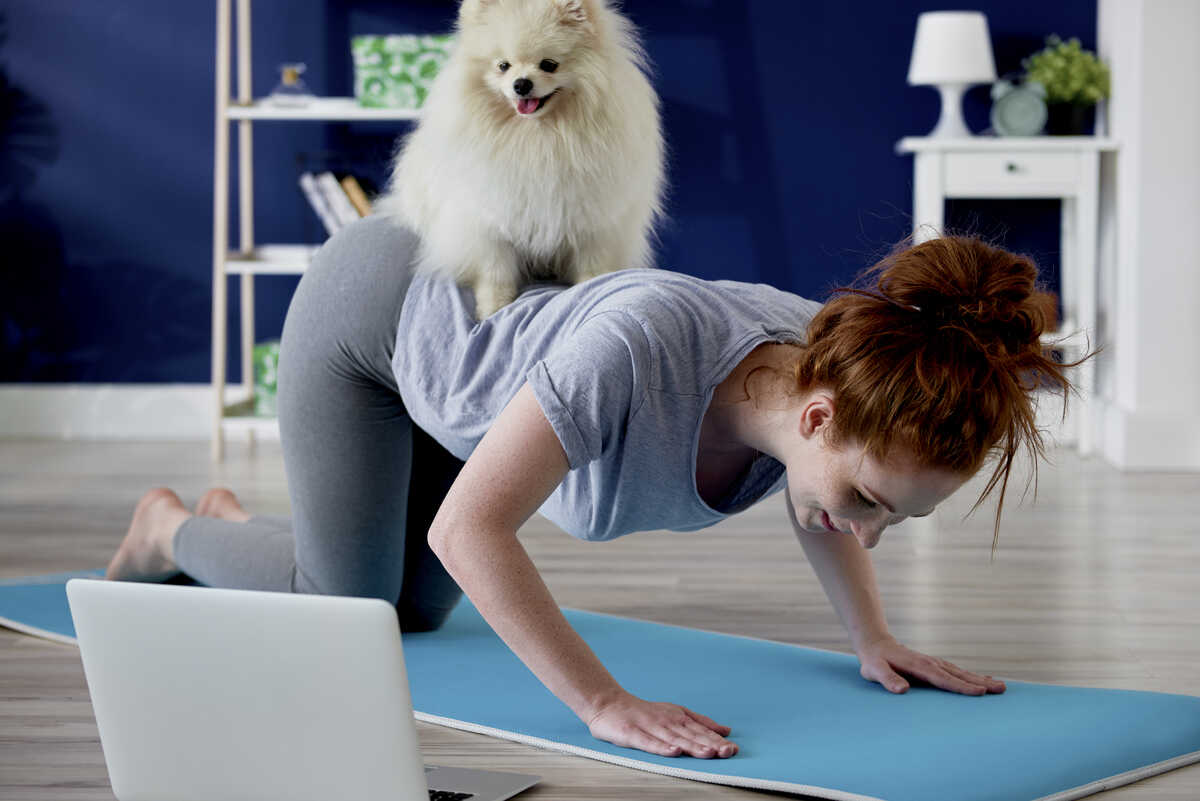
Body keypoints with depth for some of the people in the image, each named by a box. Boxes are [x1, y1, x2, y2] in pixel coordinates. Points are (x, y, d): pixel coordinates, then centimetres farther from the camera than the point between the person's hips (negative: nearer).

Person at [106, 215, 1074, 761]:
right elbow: (467, 527, -44)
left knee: (411, 610, 19)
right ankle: (171, 529, 31)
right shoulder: (647, 347, -48)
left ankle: (234, 520, 46)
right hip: (375, 301, -6)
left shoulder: (832, 361, -27)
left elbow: (809, 499, -2)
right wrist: (605, 703, -47)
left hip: (478, 300, 6)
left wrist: (874, 640, -11)